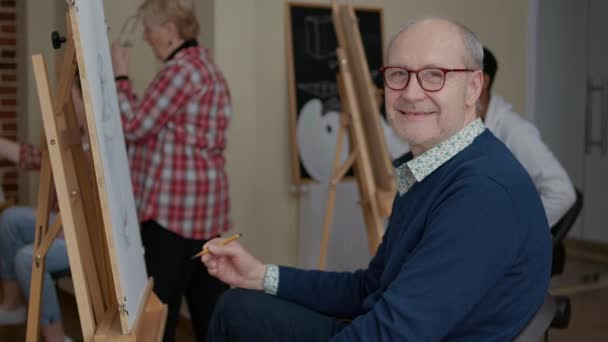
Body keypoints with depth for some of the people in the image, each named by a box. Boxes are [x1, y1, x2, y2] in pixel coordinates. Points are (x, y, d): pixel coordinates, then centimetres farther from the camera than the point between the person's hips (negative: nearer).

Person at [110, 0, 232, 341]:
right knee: (209, 297, 13)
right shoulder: (204, 62, 17)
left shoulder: (182, 69, -15)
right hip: (202, 203, 10)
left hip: (176, 204, -10)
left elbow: (135, 126, -13)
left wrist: (120, 76, -2)